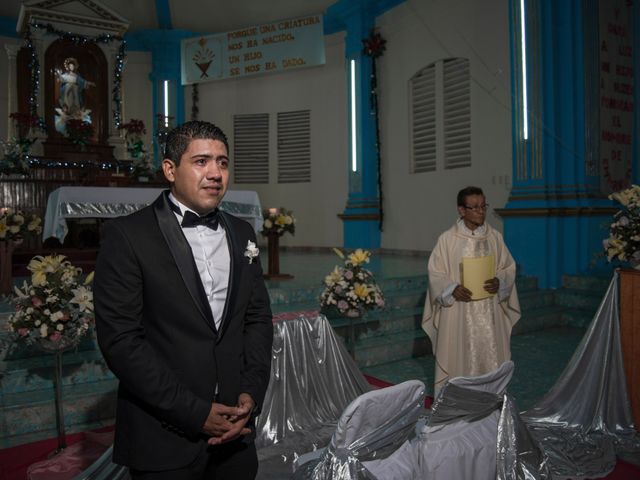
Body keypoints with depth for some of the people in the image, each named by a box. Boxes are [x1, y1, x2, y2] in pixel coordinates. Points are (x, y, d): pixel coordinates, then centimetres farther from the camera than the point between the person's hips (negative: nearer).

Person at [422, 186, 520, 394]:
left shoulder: (495, 237, 5)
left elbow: (509, 268, 9)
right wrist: (452, 289, -19)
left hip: (489, 312, 3)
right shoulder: (447, 239, -4)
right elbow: (435, 273, -2)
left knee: (490, 358, 6)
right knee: (458, 359, 2)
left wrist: (499, 282, -11)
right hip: (458, 312, -2)